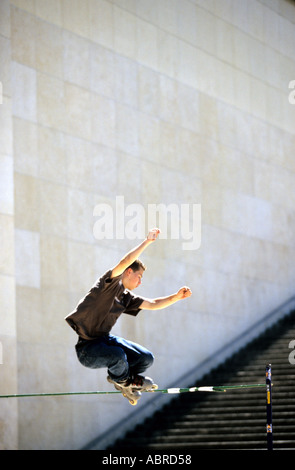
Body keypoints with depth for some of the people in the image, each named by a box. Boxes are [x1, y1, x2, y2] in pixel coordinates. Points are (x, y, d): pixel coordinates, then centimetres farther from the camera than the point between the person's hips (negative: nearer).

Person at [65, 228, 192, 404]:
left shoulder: (127, 297, 13)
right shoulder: (110, 284, -11)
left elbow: (152, 304, 18)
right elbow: (124, 263, -27)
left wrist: (176, 297, 4)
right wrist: (147, 242, -27)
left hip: (105, 339, 8)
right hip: (86, 347, -8)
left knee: (147, 358, -4)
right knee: (118, 355, -36)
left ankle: (120, 379, 25)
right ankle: (123, 380, 1)